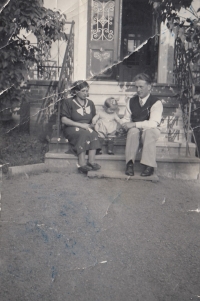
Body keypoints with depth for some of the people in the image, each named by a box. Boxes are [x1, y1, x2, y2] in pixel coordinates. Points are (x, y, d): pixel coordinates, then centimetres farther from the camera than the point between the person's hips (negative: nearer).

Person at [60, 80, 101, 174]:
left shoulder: (90, 103, 18)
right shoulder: (68, 102, 2)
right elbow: (64, 120, -7)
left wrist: (90, 125, -4)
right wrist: (80, 125, -16)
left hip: (87, 128, 4)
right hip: (72, 129, -4)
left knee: (93, 134, -32)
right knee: (84, 134, -37)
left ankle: (91, 162, -36)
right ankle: (82, 164, -41)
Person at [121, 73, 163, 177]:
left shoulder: (156, 102, -11)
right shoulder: (131, 101, 6)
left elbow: (153, 123, -22)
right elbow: (126, 119, 13)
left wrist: (134, 124, -26)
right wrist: (125, 125, -13)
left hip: (151, 131, -3)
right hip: (135, 130, 3)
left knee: (149, 132, -37)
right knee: (133, 131, -33)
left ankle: (149, 166, -34)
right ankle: (129, 163, -34)